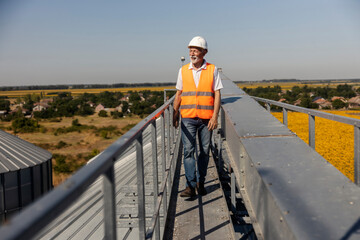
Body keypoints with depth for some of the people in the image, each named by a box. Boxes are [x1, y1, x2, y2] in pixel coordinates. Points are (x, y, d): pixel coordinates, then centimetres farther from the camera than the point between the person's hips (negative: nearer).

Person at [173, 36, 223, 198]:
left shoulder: (212, 70, 1)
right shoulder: (183, 70, 8)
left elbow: (217, 94, -1)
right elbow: (179, 93, 13)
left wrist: (215, 116, -9)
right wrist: (175, 114, 8)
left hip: (206, 118, -1)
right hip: (188, 118, 1)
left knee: (205, 151, 7)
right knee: (188, 151, -7)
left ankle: (201, 183, 20)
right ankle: (190, 186, -6)